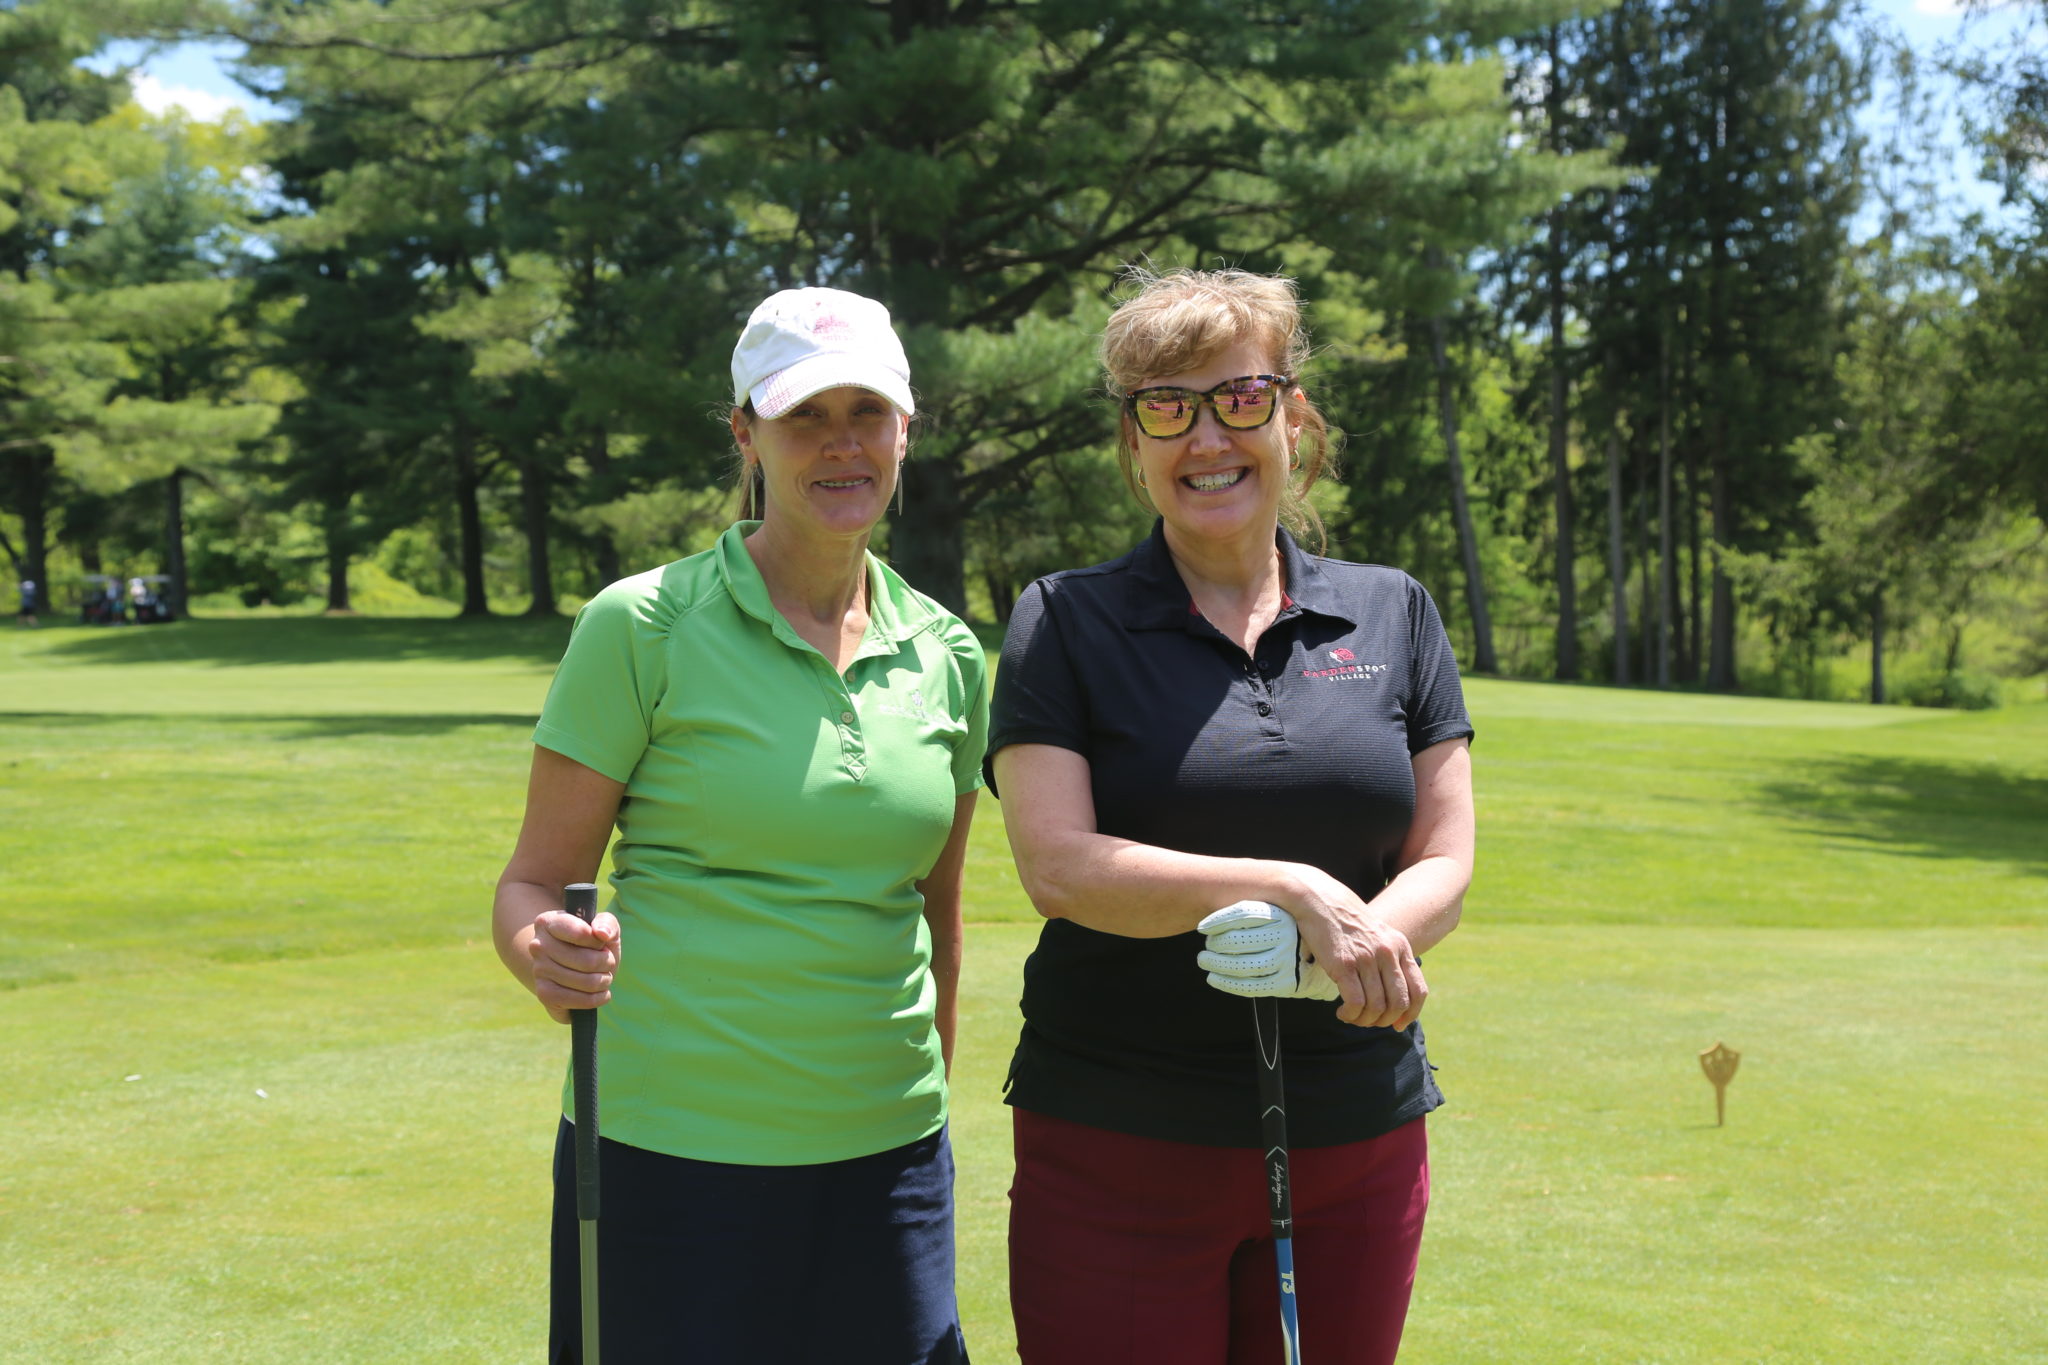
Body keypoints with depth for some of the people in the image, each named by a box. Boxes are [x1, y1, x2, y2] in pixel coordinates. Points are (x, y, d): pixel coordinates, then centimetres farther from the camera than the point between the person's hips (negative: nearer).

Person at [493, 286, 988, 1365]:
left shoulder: (947, 655, 6)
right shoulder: (644, 627, -6)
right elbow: (532, 882, -3)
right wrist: (544, 953, -24)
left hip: (885, 1156, 4)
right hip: (668, 1153, -3)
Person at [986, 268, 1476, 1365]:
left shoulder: (1393, 615, 8)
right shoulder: (1065, 622, 0)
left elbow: (1443, 864, 3)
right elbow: (1058, 866, -12)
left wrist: (1353, 945, -19)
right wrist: (1295, 892, -21)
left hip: (1357, 1145, 3)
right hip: (1115, 1147, -2)